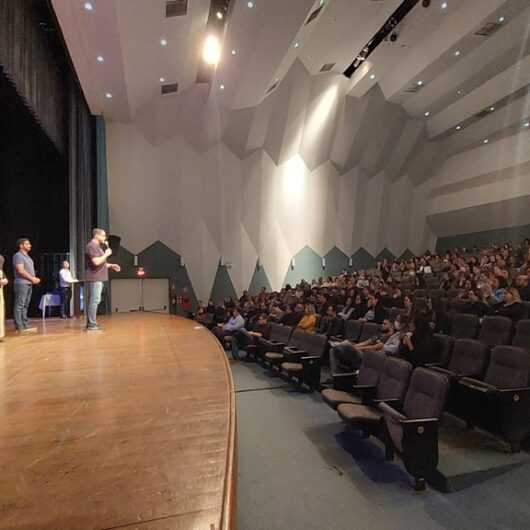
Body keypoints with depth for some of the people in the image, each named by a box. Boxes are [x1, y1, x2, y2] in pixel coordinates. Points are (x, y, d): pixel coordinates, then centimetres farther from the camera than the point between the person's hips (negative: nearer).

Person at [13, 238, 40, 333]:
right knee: (19, 306, -7)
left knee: (25, 306, 10)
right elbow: (21, 271, -16)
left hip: (29, 284, 9)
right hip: (21, 284, -9)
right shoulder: (18, 255, -7)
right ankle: (19, 327, -6)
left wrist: (35, 278, 5)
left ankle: (25, 326, 13)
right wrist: (32, 279, -11)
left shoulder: (27, 256, 20)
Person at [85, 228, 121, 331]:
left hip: (97, 278, 11)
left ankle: (90, 323, 15)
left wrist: (111, 265, 18)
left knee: (91, 300, 11)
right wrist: (106, 254, -13)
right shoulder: (92, 246, -12)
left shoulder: (97, 246, 20)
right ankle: (92, 324, -9)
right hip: (94, 278, -11)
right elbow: (96, 262, -24)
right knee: (94, 300, -10)